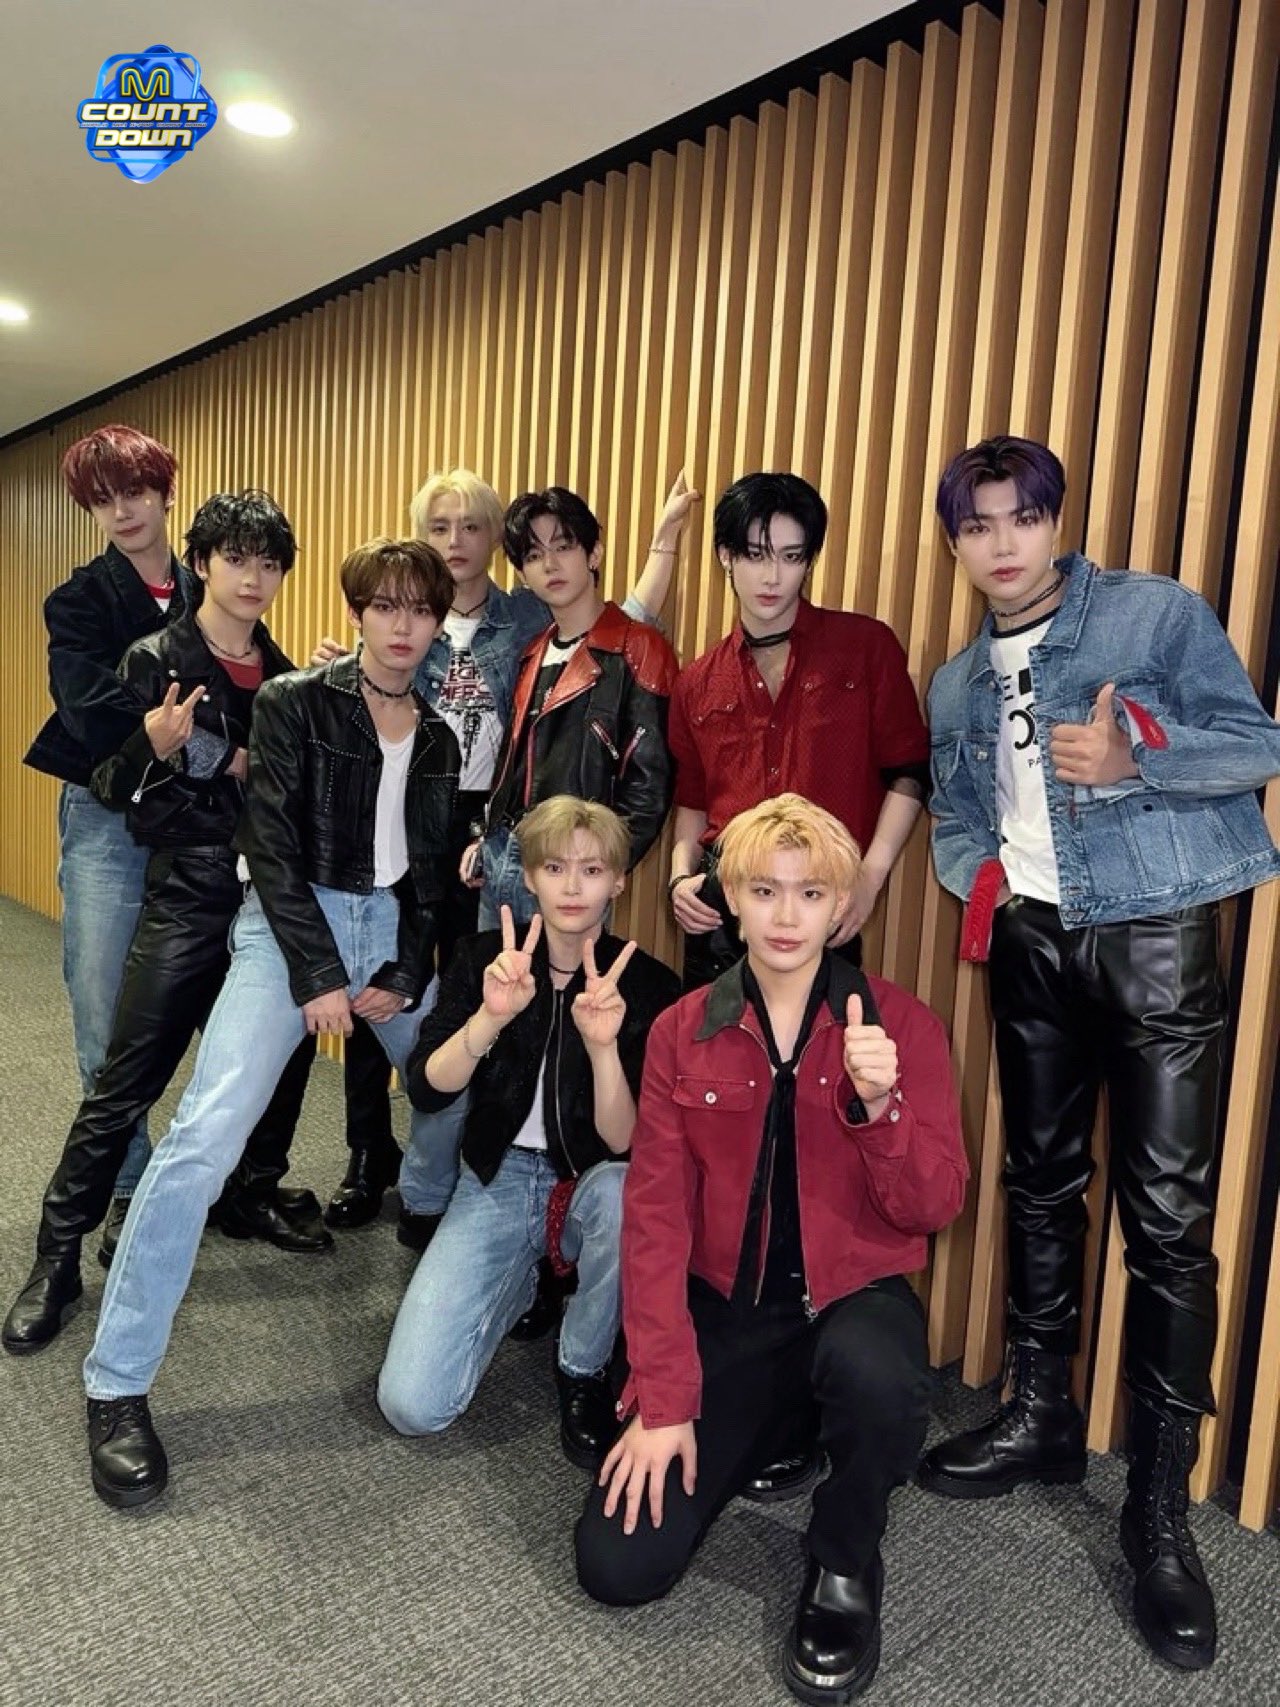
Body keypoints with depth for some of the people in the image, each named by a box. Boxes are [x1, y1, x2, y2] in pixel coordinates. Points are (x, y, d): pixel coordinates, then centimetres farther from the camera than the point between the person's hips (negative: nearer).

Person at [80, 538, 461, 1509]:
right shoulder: (295, 704, -3)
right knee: (206, 1137, -18)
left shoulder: (439, 740, 11)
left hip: (395, 933, 6)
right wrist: (318, 974, -16)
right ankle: (118, 1387, -7)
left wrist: (404, 977, -3)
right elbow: (272, 843, -10)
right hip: (294, 926, -5)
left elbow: (435, 874, 10)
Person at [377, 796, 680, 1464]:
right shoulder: (482, 960, -5)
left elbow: (624, 1145, -18)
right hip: (499, 1180, 1)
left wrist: (602, 1047, -35)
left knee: (621, 1190, -39)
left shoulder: (649, 985, -12)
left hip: (590, 1186, -1)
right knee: (411, 1404, -14)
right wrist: (491, 1016, -32)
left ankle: (583, 1370, -8)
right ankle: (517, 1286, 17)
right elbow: (425, 1090, -16)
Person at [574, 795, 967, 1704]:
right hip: (727, 1306, 2)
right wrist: (664, 1397, -10)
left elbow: (935, 1206, -10)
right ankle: (760, 1430, 25)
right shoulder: (682, 1031, -3)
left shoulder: (902, 1022, -6)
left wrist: (879, 1104, -29)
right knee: (619, 1566, -5)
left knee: (877, 1380, -38)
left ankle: (844, 1564, -3)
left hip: (855, 1293, -1)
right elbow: (655, 1215, -5)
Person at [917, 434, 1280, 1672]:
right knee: (1040, 1183, 14)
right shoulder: (955, 685, 13)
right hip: (1031, 941, 6)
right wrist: (979, 878, -4)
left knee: (1166, 1215, -5)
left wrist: (1133, 764, -26)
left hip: (1155, 932, -5)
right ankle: (1040, 1416, 31)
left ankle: (1161, 1501, 8)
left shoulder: (1157, 613, -4)